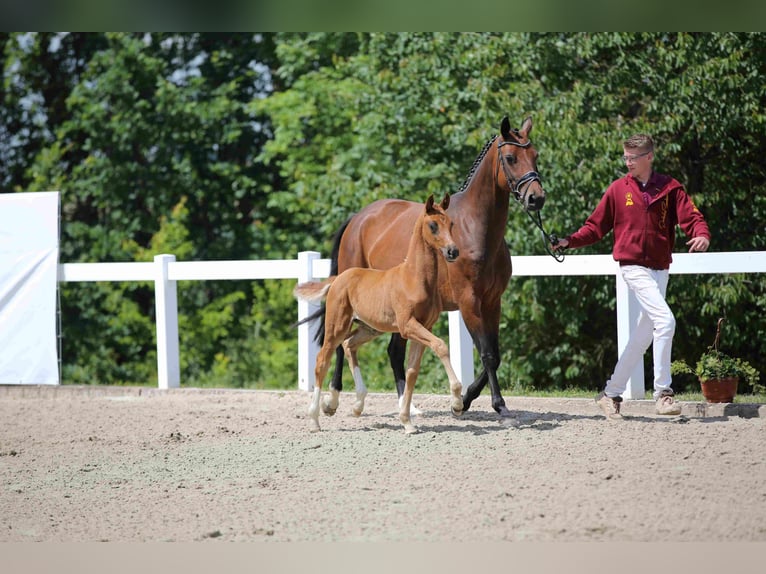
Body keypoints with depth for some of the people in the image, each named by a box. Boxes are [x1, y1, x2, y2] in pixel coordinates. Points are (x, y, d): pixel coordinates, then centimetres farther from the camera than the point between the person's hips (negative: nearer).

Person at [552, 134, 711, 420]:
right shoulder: (618, 189, 2)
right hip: (633, 265, -4)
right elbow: (596, 226, 6)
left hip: (660, 269, 4)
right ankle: (662, 392, -16)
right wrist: (570, 241, -8)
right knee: (665, 320, -20)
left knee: (644, 334, 8)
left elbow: (691, 216, -4)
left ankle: (612, 393, 19)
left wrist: (702, 235, -25)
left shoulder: (670, 188, 4)